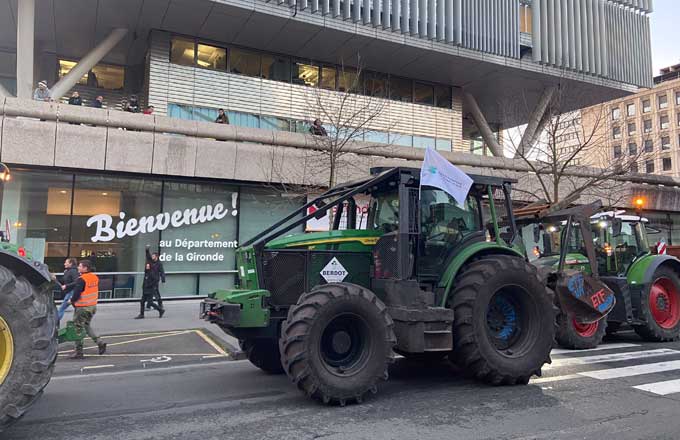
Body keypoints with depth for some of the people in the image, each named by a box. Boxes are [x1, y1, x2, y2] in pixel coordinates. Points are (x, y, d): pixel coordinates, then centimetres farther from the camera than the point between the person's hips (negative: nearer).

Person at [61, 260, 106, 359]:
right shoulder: (95, 277, 5)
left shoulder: (82, 279, -19)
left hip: (82, 307, -8)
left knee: (78, 328, 5)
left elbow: (76, 293, -20)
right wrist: (66, 286, 14)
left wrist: (72, 300, 0)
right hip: (93, 306, 8)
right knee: (87, 326, 23)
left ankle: (79, 352, 11)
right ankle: (99, 342, 10)